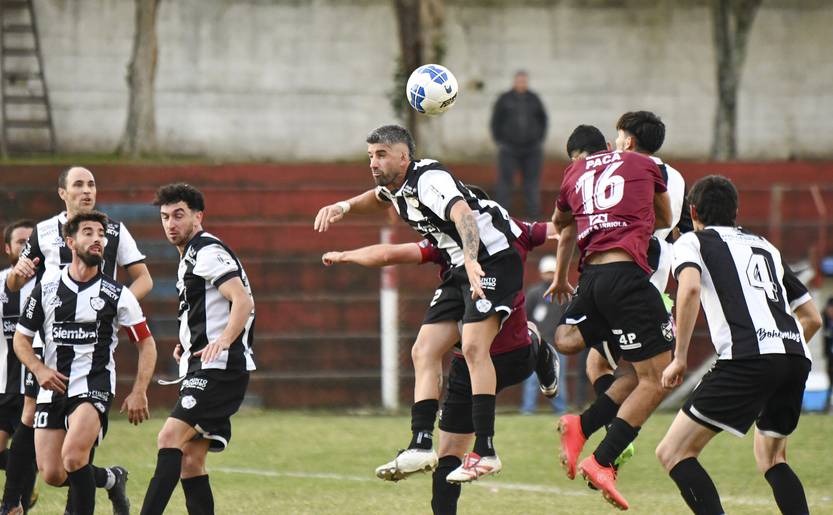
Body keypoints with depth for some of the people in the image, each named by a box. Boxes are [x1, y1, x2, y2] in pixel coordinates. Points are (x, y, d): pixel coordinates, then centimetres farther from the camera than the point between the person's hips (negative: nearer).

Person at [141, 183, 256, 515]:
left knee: (170, 438, -21)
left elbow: (243, 301, -22)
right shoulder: (189, 258, 23)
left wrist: (223, 340, -36)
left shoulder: (208, 252, -9)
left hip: (218, 368, -11)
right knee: (189, 460, 5)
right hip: (203, 372, 11)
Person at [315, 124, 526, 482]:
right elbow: (380, 198, 38)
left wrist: (472, 260, -57)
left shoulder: (429, 179, -20)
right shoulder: (396, 187, 10)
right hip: (462, 267, 10)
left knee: (473, 346, -23)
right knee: (424, 352, 2)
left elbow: (462, 214, -39)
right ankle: (421, 446, -1)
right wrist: (345, 207, 19)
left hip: (493, 257, -10)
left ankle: (485, 452, -26)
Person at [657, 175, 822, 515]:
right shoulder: (766, 247, 31)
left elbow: (690, 287, -9)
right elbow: (813, 318, 30)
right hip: (796, 356, 6)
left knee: (673, 452, -2)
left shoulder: (692, 241, 14)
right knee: (771, 458, 27)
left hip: (747, 358, -6)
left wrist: (680, 357, -5)